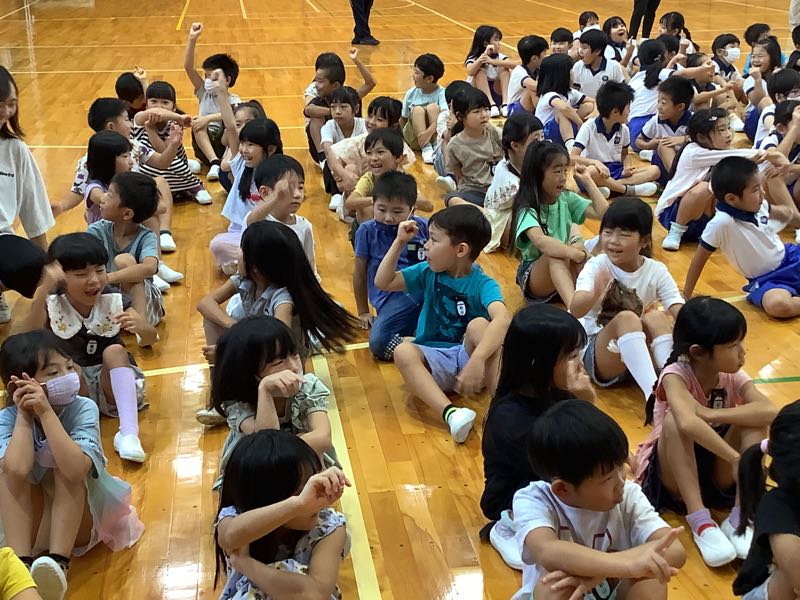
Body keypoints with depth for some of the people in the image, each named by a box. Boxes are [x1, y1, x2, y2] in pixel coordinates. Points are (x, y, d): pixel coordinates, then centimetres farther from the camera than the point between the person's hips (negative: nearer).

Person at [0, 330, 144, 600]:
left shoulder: (83, 409, -21)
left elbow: (76, 469, -39)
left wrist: (46, 412, -37)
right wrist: (24, 416, -27)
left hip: (83, 515, -1)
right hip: (29, 518, 2)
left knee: (66, 467, -29)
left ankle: (58, 561, -39)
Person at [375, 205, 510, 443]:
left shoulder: (483, 284, -13)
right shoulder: (428, 272, 4)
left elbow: (502, 319, -32)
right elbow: (383, 282, 5)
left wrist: (477, 359, -48)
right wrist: (399, 242, -3)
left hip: (467, 354, -3)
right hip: (434, 359, 3)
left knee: (479, 324, -32)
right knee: (403, 352, -29)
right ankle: (450, 413, -47)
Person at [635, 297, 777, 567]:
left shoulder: (733, 377, -7)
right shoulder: (676, 375, -21)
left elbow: (768, 411, -28)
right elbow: (687, 424, -42)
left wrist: (707, 414, -34)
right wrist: (738, 459, -42)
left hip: (716, 475, 4)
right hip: (671, 477, -4)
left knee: (755, 419, -20)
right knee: (675, 421, -34)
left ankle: (740, 518, -23)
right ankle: (700, 522, -33)